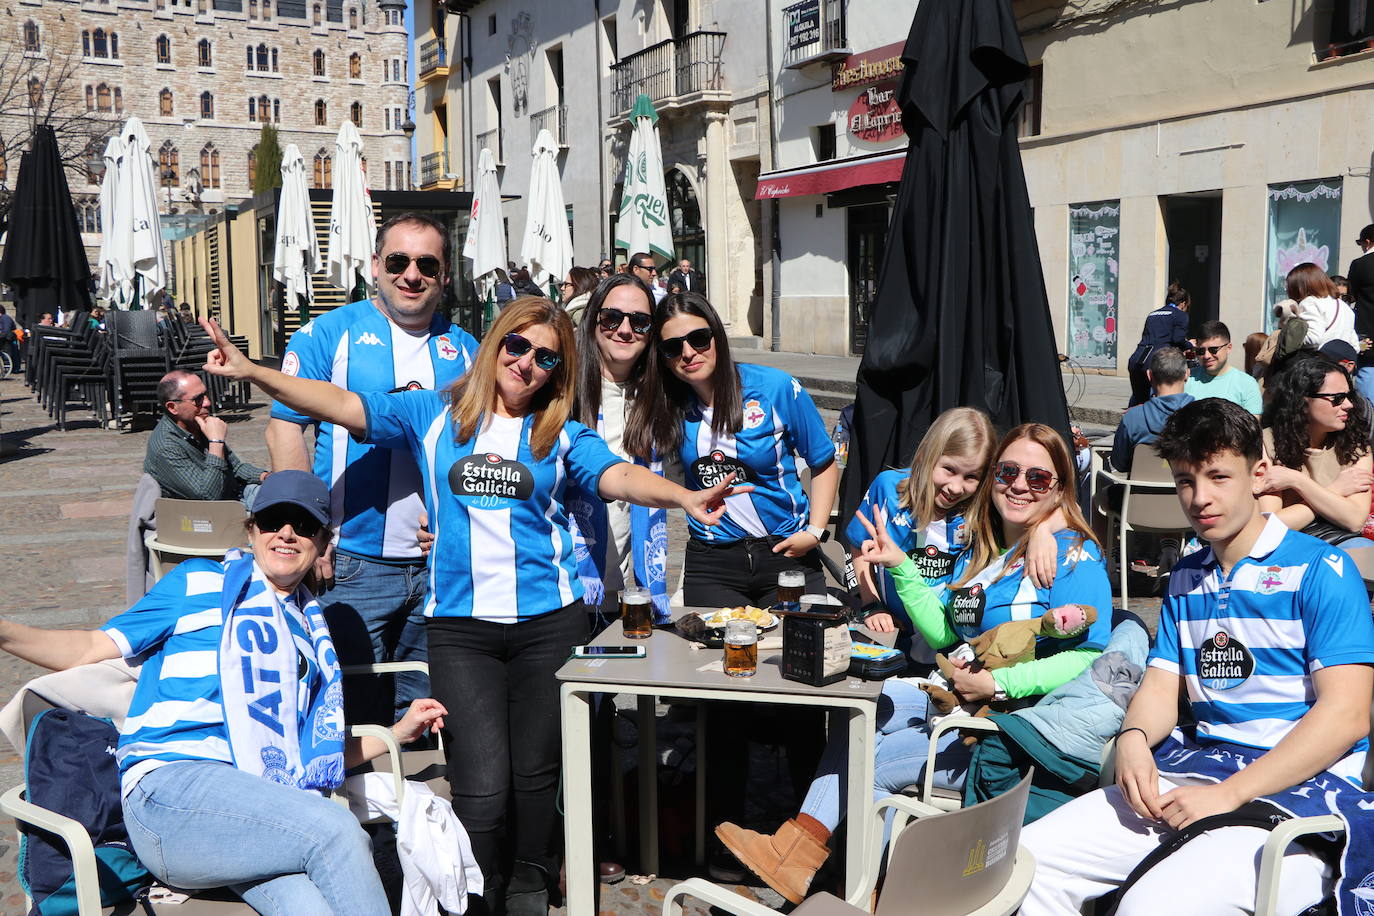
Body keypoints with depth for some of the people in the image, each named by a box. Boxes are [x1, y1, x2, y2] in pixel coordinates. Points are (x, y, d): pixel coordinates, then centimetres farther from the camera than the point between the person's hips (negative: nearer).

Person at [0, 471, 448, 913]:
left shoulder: (312, 629, 28)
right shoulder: (198, 583, 15)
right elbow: (95, 649, 10)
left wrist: (398, 731, 24)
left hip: (264, 803, 4)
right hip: (171, 783, -3)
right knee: (336, 831, -32)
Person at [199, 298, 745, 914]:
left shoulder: (561, 435, 9)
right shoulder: (434, 415, 8)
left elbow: (616, 476, -8)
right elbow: (345, 406, 2)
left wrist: (684, 497, -27)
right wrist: (252, 372, -9)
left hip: (548, 623, 1)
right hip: (459, 626, -1)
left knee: (536, 772, 9)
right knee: (482, 787, -8)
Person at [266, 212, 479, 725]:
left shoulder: (463, 350, 11)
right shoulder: (330, 333, -1)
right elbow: (285, 429, -5)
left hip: (442, 566, 4)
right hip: (352, 564, -3)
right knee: (350, 717, 3)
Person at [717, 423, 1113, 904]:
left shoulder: (1075, 556, -12)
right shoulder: (978, 549, 12)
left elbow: (1089, 658, -21)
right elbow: (943, 633, 13)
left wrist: (999, 682, -27)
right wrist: (900, 565, 4)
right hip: (956, 695, 9)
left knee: (870, 765, -15)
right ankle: (800, 845, -8)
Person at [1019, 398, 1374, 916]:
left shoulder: (1320, 571, -5)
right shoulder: (1186, 578, 18)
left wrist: (1228, 795, -18)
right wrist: (1134, 737, -10)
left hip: (1299, 789, -6)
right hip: (1192, 772, 6)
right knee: (1028, 862, -12)